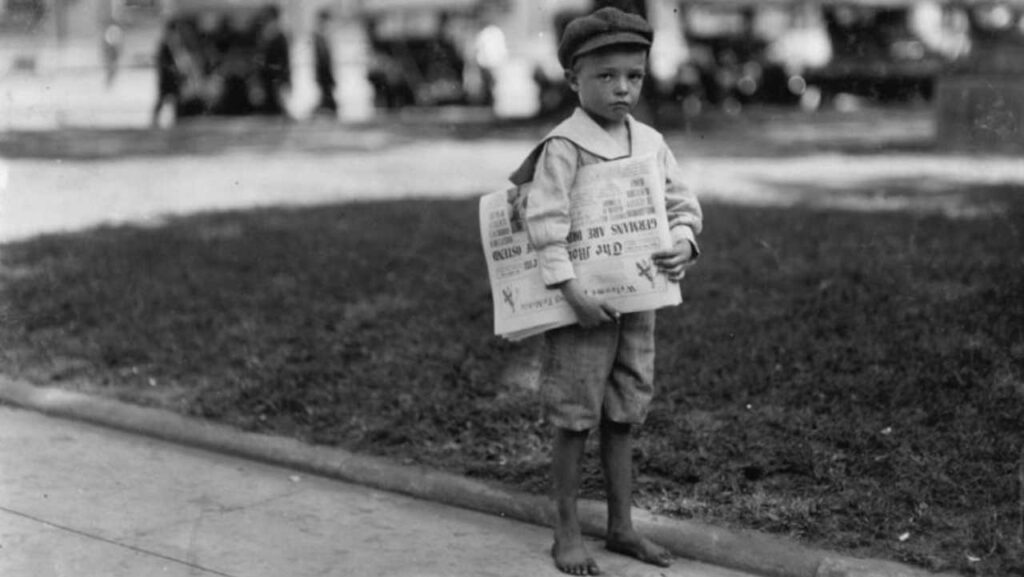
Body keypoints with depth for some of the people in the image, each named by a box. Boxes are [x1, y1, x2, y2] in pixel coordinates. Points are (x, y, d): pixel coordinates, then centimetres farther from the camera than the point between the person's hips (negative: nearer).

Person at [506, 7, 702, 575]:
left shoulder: (650, 143, 6)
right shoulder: (564, 145, -14)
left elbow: (682, 204, 9)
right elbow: (545, 222, -20)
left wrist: (683, 242, -12)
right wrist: (572, 289, -26)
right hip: (580, 304, -6)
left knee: (622, 417, 14)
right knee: (574, 421, 2)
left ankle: (621, 526, 25)